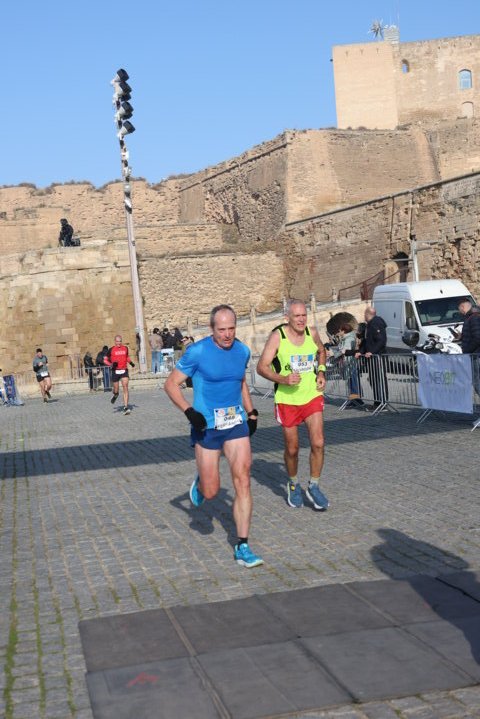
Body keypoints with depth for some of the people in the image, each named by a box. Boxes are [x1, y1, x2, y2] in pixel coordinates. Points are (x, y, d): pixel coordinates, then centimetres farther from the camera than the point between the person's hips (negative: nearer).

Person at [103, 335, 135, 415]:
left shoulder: (125, 348, 7)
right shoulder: (111, 350, -2)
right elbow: (105, 360, 3)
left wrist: (131, 362, 10)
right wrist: (111, 364, -14)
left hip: (124, 371, 1)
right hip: (115, 371, -1)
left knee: (125, 388, -12)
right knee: (116, 390, 6)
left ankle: (126, 407, -13)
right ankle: (115, 395, 45)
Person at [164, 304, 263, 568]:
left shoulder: (242, 351, 4)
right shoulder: (197, 352, -12)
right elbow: (171, 384, -6)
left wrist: (251, 412, 15)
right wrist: (189, 412, -19)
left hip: (237, 424, 4)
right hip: (207, 427, -3)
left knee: (243, 482, -9)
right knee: (210, 492, 1)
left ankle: (242, 547, -3)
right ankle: (199, 484, 40)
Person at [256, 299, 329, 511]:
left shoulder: (312, 333, 0)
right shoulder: (278, 336, -12)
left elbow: (321, 352, 22)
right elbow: (262, 366, -13)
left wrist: (321, 372, 6)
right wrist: (283, 379, -27)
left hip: (312, 396, 3)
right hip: (287, 399, -2)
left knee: (318, 443, -9)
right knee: (292, 449, 7)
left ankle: (313, 487, 8)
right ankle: (293, 485, 33)